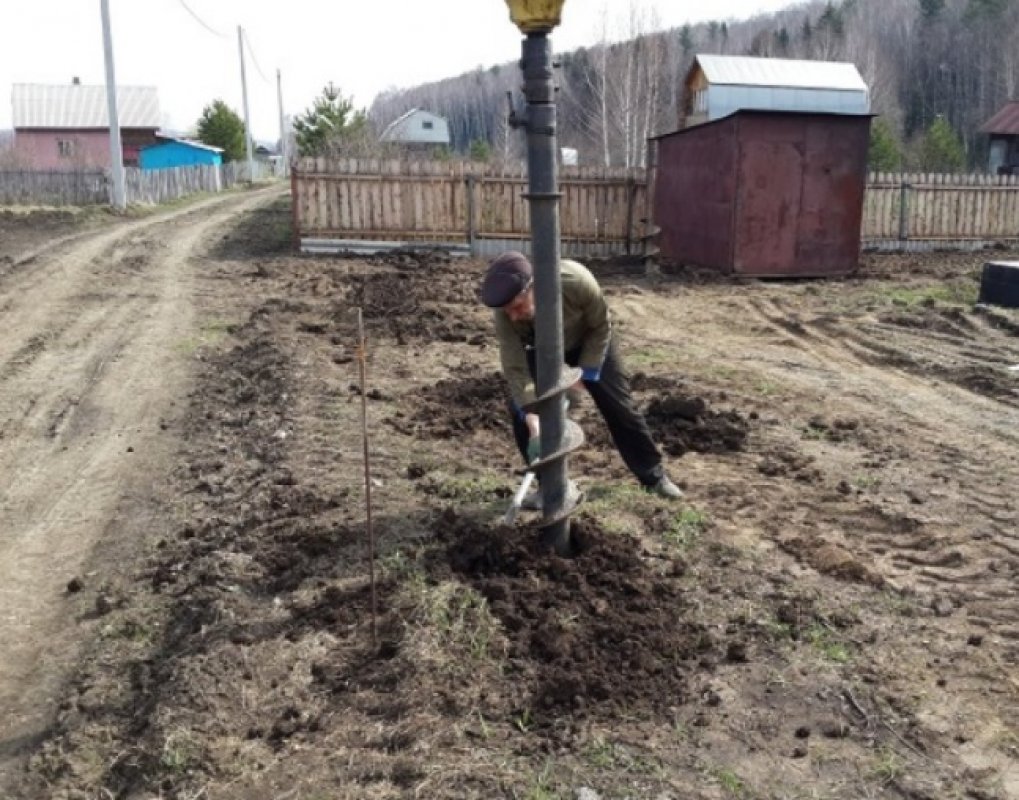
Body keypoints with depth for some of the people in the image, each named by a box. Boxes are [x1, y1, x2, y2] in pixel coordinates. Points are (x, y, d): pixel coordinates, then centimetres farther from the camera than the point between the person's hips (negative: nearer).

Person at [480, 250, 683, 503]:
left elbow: (601, 326, -23)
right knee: (521, 412, -13)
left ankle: (654, 476, 21)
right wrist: (533, 423, -41)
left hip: (591, 342, -1)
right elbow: (515, 369, -33)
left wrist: (584, 373, -22)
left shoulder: (576, 281, -42)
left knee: (619, 407, 2)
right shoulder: (505, 313, -36)